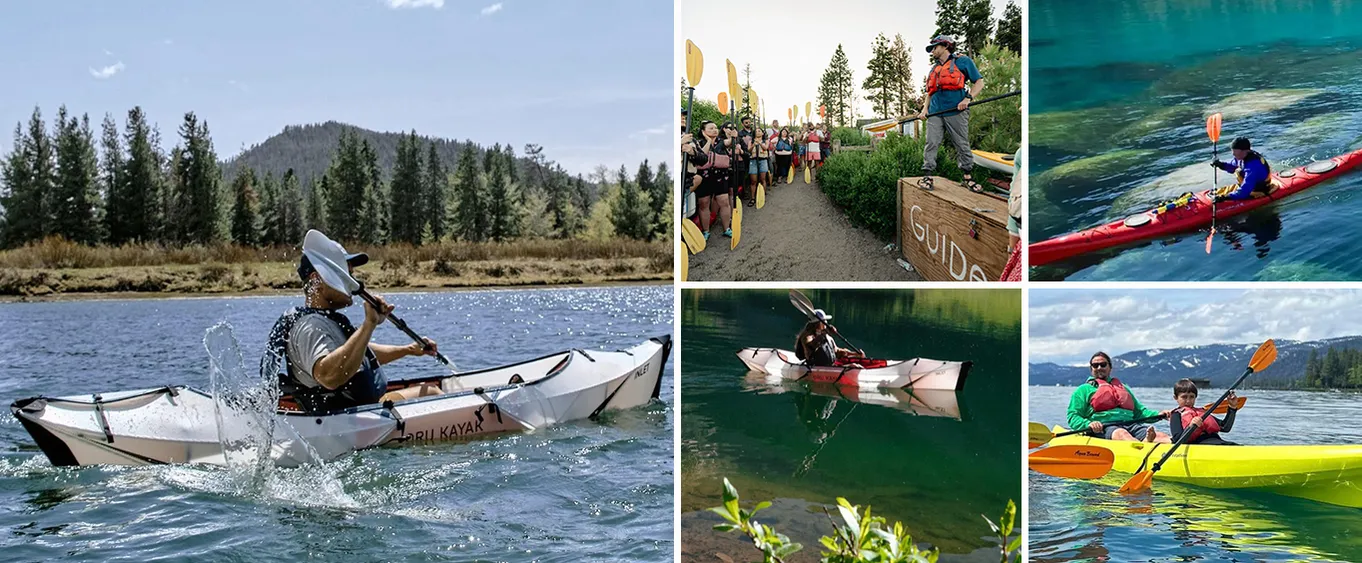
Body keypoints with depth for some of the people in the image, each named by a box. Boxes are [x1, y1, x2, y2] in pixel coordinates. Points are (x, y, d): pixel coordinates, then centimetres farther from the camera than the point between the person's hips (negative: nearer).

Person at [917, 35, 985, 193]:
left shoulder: (963, 61, 6)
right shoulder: (934, 68, 24)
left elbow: (979, 82, 2)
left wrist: (968, 98, -13)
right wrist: (925, 108, 11)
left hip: (956, 111, -5)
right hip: (935, 112, 5)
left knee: (962, 145, -1)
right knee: (931, 144, -4)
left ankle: (968, 177, 6)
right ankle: (927, 175, -3)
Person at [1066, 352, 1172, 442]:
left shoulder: (1122, 387, 36)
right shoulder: (1083, 390, 19)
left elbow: (1139, 411, 31)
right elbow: (1072, 417, 8)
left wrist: (1158, 414, 10)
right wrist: (1088, 424, -15)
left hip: (1130, 424, 6)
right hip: (1104, 427, -5)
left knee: (1160, 435, -25)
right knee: (1121, 434, -42)